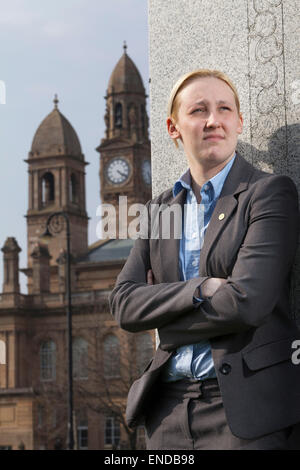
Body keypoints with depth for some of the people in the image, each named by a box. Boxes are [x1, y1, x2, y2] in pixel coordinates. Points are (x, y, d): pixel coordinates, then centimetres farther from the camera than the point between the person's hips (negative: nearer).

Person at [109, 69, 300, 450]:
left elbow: (247, 302, -15)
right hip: (169, 406, 5)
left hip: (243, 403, -4)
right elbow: (123, 304, 1)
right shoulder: (160, 210, 12)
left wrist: (161, 318, -4)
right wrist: (200, 289, -14)